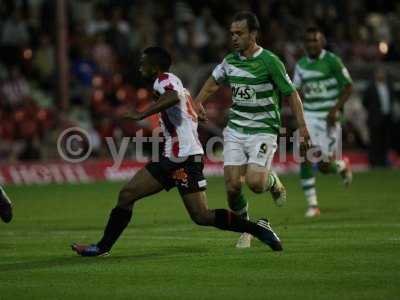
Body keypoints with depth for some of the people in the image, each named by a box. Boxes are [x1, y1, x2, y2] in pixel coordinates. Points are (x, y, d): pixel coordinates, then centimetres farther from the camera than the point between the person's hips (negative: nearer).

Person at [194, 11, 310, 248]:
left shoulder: (269, 61, -12)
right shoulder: (230, 61, 5)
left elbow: (291, 93, -8)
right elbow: (213, 82, 25)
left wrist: (302, 126, -14)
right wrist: (198, 103, 14)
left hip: (263, 129, -5)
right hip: (235, 129, 5)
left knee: (255, 182, -19)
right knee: (232, 186, -6)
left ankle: (272, 181, 17)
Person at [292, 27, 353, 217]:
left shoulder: (332, 61, -10)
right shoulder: (301, 65, 7)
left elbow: (348, 87, -8)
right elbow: (297, 91, 20)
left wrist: (335, 109, -16)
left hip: (328, 117, -4)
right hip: (308, 116, 4)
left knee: (324, 166, -6)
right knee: (306, 159, -10)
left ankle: (343, 166, 30)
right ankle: (312, 205, -1)